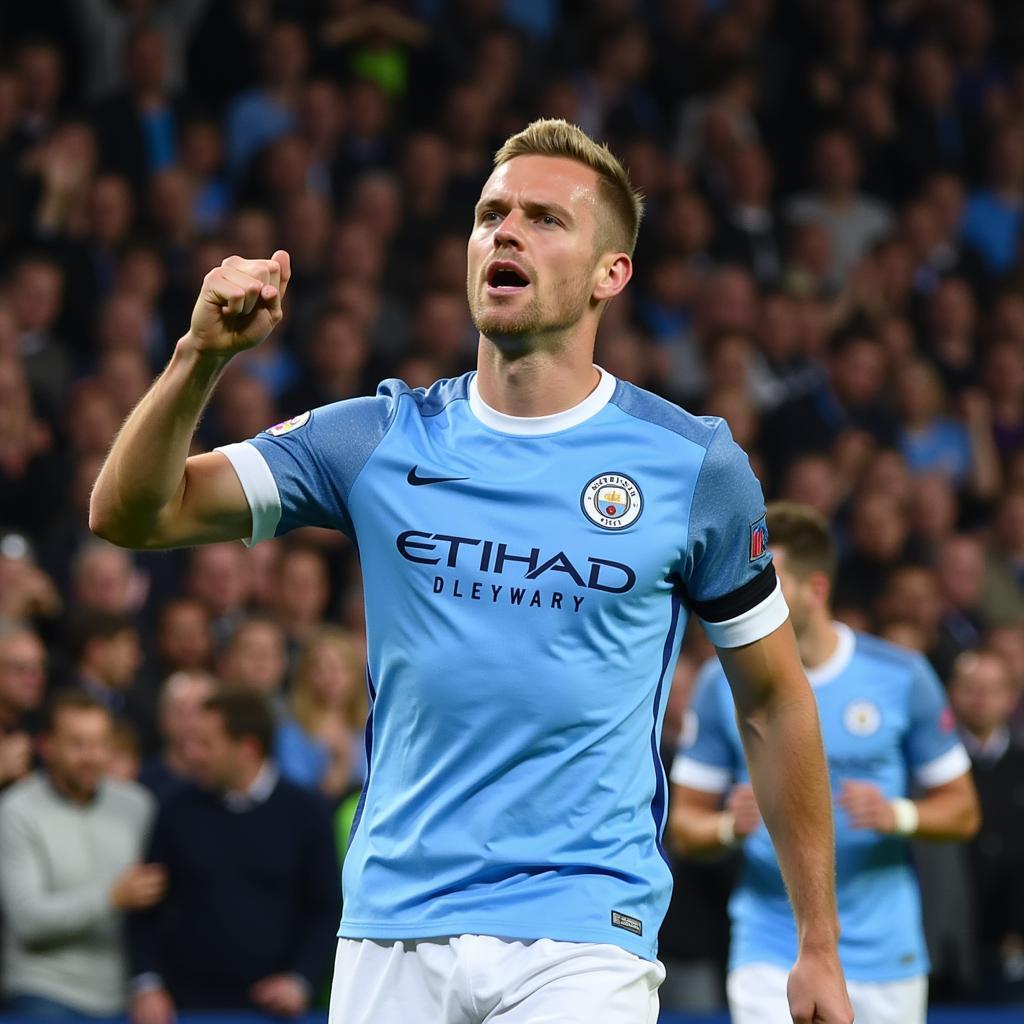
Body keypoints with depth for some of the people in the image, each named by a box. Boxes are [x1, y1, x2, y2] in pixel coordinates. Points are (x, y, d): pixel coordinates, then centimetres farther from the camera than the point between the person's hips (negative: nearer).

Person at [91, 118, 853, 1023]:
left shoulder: (696, 465, 1)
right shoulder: (378, 439, 5)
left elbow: (775, 701, 9)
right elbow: (128, 514, 1)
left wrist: (820, 948, 8)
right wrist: (203, 355, -16)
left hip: (583, 938, -3)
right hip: (393, 937, 3)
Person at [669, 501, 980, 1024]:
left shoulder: (901, 676, -3)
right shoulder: (724, 682, -1)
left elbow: (961, 809, 4)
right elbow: (685, 822, 5)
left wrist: (897, 815, -16)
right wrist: (731, 825, -18)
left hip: (882, 956, 1)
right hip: (770, 954, -1)